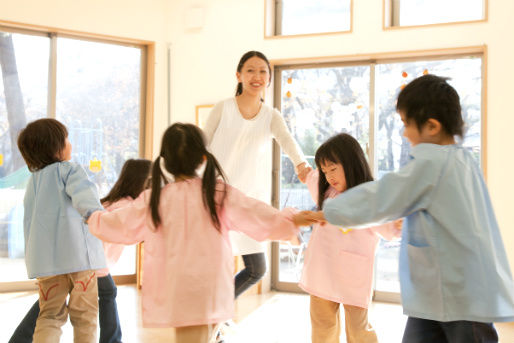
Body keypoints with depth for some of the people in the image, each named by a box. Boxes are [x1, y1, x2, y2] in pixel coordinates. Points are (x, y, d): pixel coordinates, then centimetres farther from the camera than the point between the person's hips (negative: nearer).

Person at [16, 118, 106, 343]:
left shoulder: (33, 180, 20)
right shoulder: (69, 170, 1)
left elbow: (29, 222, 22)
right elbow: (82, 193, -22)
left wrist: (33, 260, 27)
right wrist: (96, 213, -40)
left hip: (45, 258, 5)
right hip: (78, 253, -5)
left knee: (50, 315, 10)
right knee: (84, 315, 5)